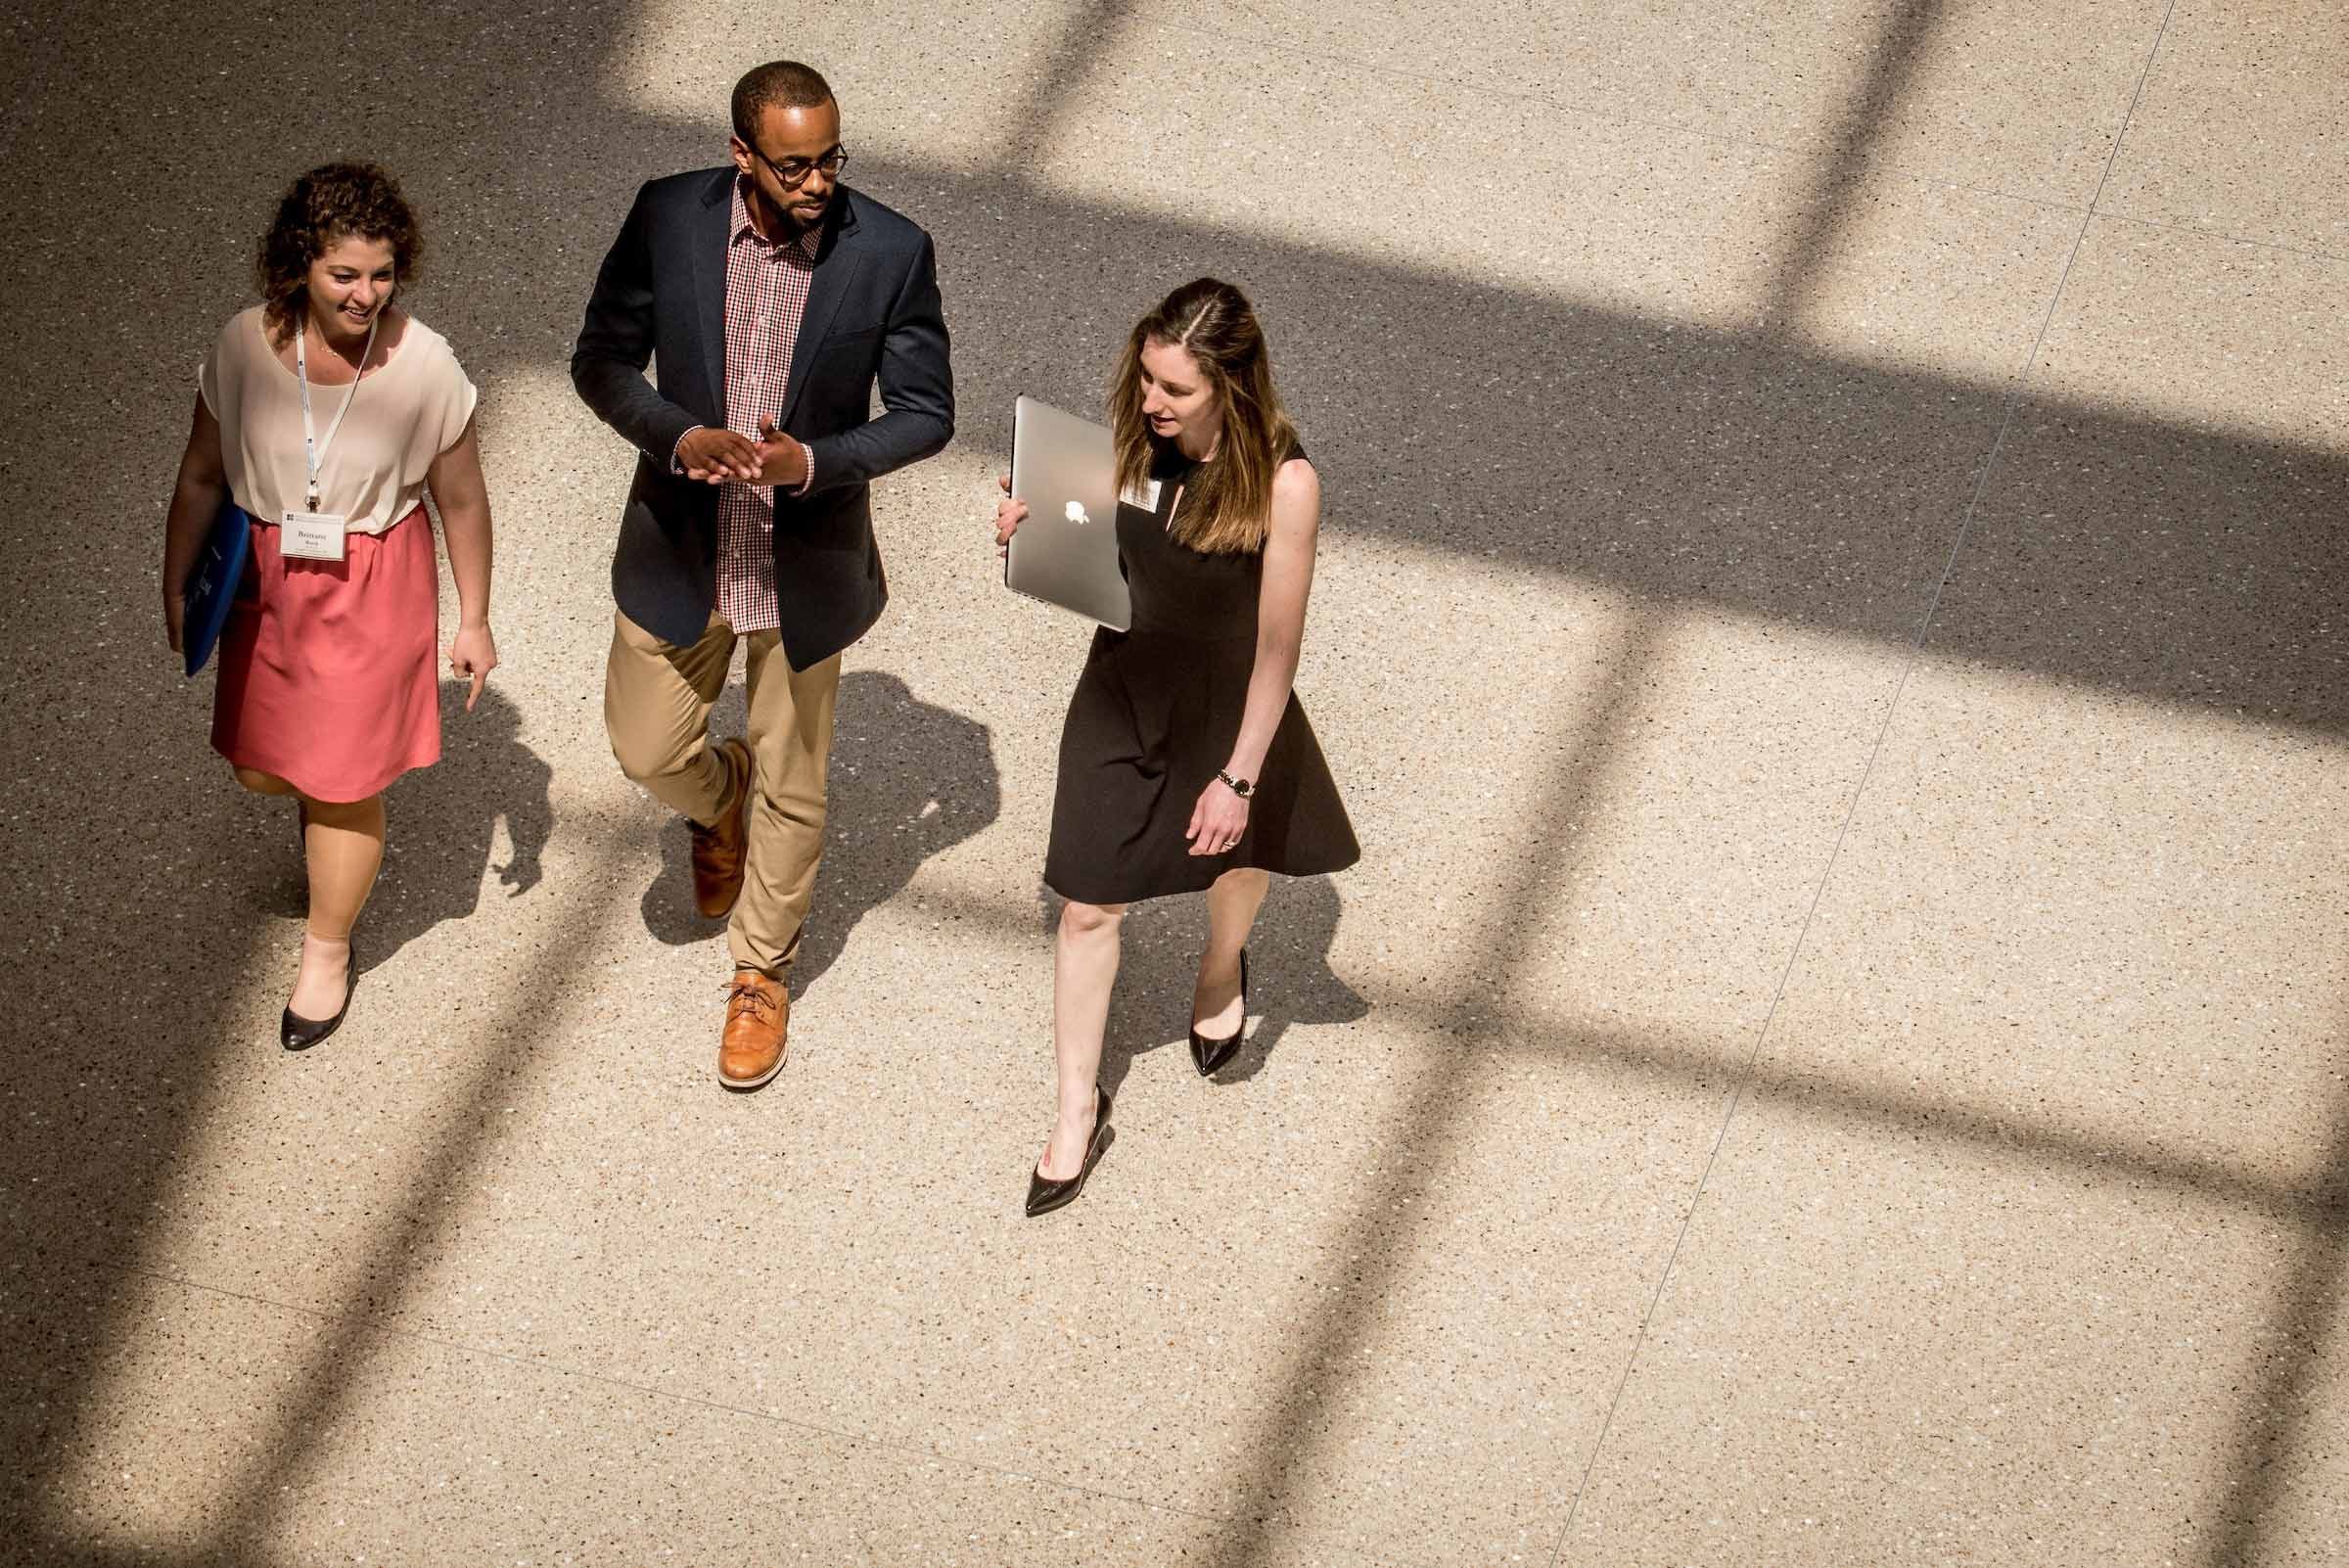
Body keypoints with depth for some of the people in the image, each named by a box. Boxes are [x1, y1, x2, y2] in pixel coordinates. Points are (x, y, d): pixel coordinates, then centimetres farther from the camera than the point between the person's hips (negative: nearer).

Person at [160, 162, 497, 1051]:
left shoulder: (424, 366, -20)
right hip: (264, 579, 3)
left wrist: (474, 620, -1)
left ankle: (329, 950, 31)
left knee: (343, 783, 6)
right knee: (260, 768, 15)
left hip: (374, 589, -3)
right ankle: (323, 802, 53)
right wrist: (175, 591, 4)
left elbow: (461, 502, -8)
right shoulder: (246, 347, -15)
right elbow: (202, 478, -1)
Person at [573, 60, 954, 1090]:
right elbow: (601, 360, -6)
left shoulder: (892, 252, -19)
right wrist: (681, 437, -25)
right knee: (647, 749, 13)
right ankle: (722, 797, 50)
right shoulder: (666, 219, -15)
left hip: (805, 565, -1)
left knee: (791, 787, 14)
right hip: (679, 550, 1)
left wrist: (814, 461, -27)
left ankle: (762, 974, 37)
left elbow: (926, 412, -10)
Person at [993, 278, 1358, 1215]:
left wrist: (1239, 778, -15)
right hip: (1121, 693, 2)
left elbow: (1277, 646, -21)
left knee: (1235, 860, 29)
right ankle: (1078, 1112, 27)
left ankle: (1223, 965, 65)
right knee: (1088, 907, 8)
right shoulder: (1131, 434, -18)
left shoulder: (1283, 484, -30)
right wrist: (1033, 535, -20)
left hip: (1225, 708, -2)